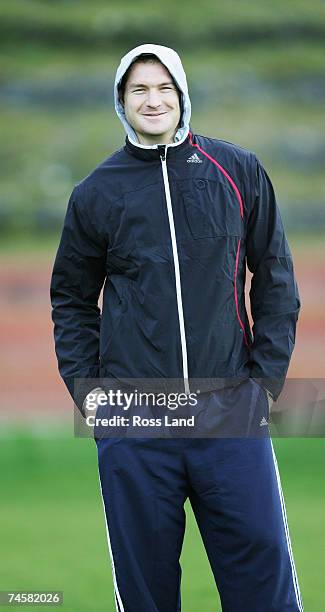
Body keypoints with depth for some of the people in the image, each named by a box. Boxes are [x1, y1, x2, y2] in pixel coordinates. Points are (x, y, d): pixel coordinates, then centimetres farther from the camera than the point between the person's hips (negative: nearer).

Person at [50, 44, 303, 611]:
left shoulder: (239, 172, 6)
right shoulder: (96, 192, 7)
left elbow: (275, 281, 10)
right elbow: (72, 298, 15)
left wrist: (266, 377, 1)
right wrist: (85, 387, 4)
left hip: (232, 411, 0)